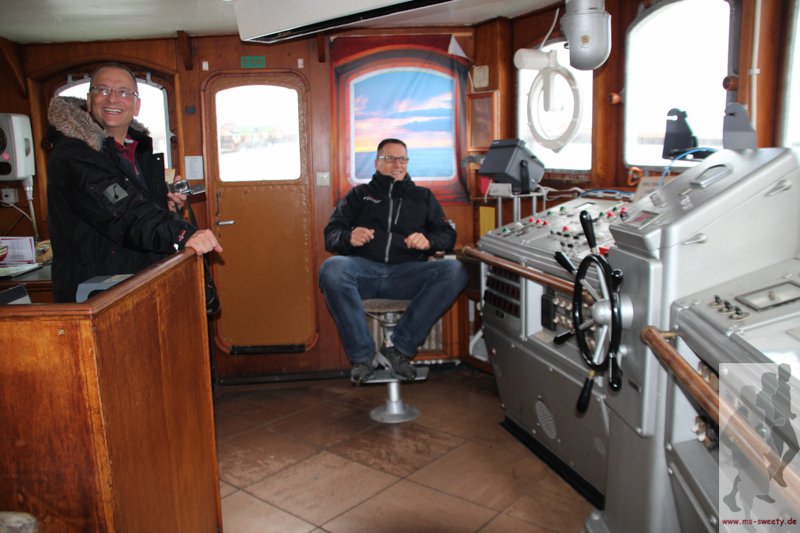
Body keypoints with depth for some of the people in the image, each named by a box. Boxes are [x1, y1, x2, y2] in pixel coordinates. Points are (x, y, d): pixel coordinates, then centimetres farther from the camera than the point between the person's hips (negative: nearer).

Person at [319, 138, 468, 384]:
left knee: (455, 271, -28)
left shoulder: (423, 196, 27)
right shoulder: (358, 195, 24)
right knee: (331, 269, -35)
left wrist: (429, 241, -6)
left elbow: (448, 235, 18)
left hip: (407, 273, 1)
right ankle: (361, 355, -22)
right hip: (363, 269, -1)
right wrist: (349, 238, -11)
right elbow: (330, 235, 14)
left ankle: (399, 347, -21)